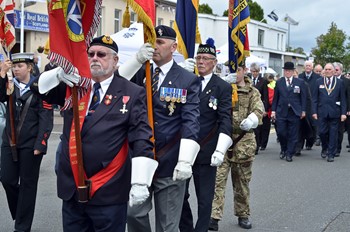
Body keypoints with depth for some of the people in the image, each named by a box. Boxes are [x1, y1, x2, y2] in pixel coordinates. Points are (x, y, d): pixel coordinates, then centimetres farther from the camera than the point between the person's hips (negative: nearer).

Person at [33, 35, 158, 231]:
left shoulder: (132, 93, -5)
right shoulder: (74, 85, 9)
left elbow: (142, 140, -11)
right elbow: (42, 88, 6)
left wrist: (140, 182, -20)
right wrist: (59, 74, -15)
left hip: (108, 194, -4)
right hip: (71, 190, 5)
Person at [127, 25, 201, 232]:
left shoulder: (189, 80, -1)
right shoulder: (139, 73, 9)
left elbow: (191, 121, -10)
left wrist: (185, 161, -20)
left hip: (170, 163, -2)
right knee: (134, 213, 4)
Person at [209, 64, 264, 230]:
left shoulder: (252, 93, 5)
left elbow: (259, 110, -12)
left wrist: (252, 119, -35)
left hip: (243, 143, 1)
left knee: (242, 182, 12)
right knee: (217, 179, -10)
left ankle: (243, 215, 27)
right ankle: (214, 216, -10)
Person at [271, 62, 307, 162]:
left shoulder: (300, 82, 4)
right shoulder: (279, 82, 8)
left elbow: (303, 97, 6)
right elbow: (275, 97, 10)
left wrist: (303, 111, 1)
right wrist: (273, 110, 5)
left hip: (294, 112, -1)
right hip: (281, 112, 1)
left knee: (293, 135, 1)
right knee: (281, 132, -4)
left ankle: (289, 154, 11)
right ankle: (283, 149, 20)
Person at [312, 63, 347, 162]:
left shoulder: (340, 82, 4)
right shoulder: (319, 82, 6)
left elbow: (343, 99, 3)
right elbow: (315, 98, 6)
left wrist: (343, 113, -3)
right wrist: (314, 111, -2)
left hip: (334, 112, 0)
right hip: (322, 112, 1)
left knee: (333, 134, 2)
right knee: (322, 132, -2)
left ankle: (331, 154, 10)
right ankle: (324, 148, 25)